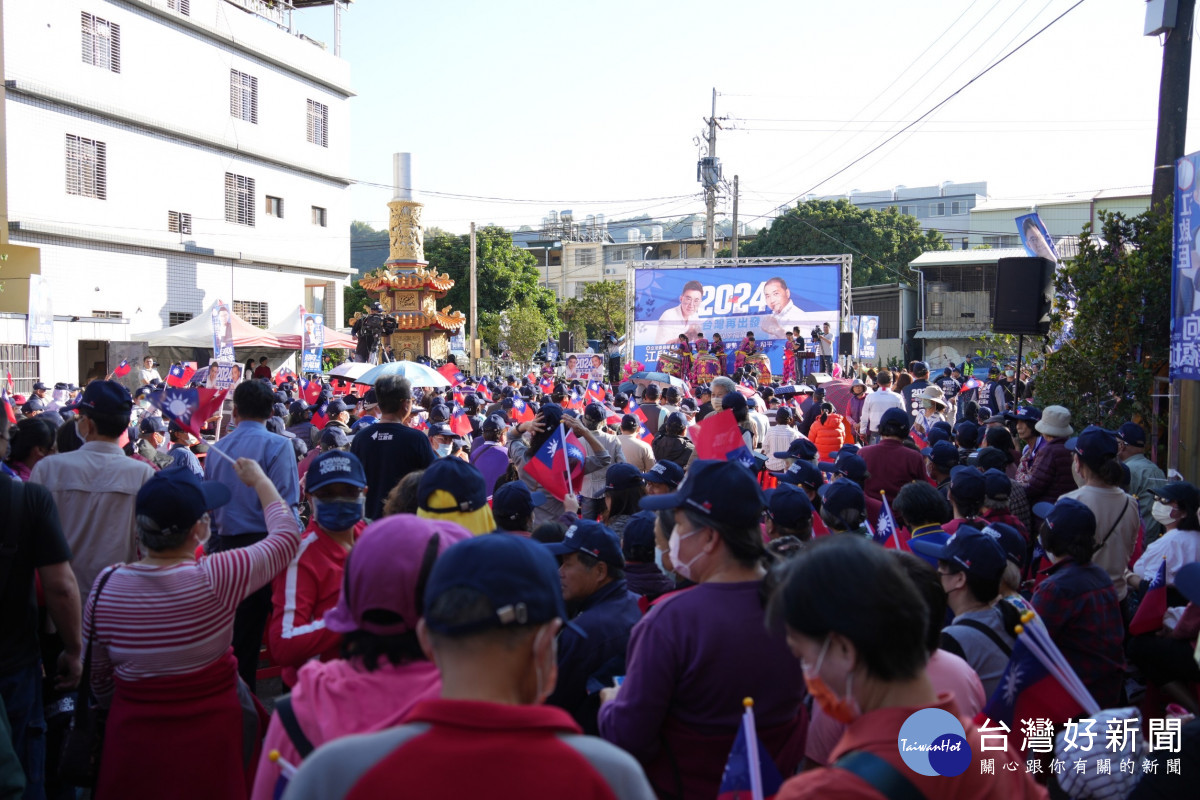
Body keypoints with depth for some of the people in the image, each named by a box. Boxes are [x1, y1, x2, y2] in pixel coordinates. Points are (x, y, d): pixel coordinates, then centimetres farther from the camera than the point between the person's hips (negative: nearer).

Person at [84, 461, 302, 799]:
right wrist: (260, 480, 7)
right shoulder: (216, 577, -22)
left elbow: (99, 679, 1)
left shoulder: (106, 585, -11)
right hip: (210, 732, -2)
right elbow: (286, 536, -6)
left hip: (132, 735, 3)